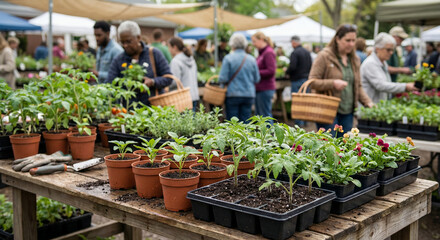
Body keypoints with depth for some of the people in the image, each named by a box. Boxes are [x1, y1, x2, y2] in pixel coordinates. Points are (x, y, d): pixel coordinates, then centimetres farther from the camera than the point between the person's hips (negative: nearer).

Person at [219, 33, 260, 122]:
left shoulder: (228, 58, -7)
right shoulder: (251, 59, 3)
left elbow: (223, 79, -11)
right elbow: (257, 79, 8)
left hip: (233, 95, -3)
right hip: (249, 95, 3)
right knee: (245, 122, 7)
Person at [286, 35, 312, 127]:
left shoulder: (295, 53, -14)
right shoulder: (307, 52, 10)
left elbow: (292, 67, -20)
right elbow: (311, 66, 13)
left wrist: (286, 72, -2)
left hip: (297, 80, -7)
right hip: (306, 79, 8)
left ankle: (299, 122, -2)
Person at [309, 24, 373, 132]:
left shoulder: (354, 59, 14)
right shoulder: (324, 56, -5)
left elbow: (358, 86, 19)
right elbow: (312, 82, -9)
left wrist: (367, 102, 3)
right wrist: (333, 83, -23)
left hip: (348, 112, 6)